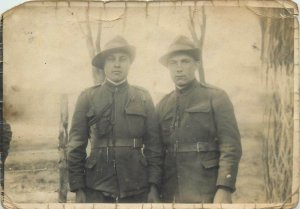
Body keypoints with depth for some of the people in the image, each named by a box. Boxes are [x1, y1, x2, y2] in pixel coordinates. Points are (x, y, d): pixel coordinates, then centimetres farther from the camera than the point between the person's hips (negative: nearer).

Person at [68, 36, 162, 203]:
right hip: (97, 189, -1)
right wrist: (78, 188, -2)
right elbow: (76, 146, 3)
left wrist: (154, 186, -1)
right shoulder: (88, 98, 5)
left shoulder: (143, 98, 8)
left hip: (136, 189, 1)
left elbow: (154, 145, 5)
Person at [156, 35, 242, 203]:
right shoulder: (163, 105, 14)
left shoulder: (216, 97, 2)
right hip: (169, 195, 4)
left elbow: (231, 147, -7)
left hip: (205, 194, -4)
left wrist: (224, 190, -17)